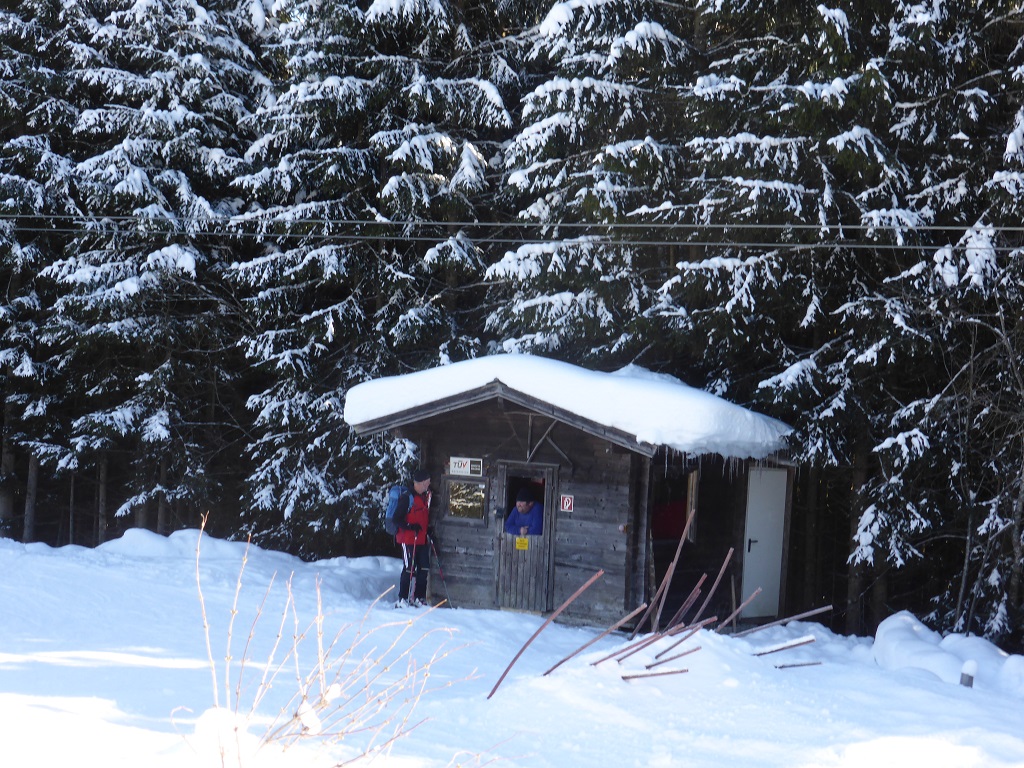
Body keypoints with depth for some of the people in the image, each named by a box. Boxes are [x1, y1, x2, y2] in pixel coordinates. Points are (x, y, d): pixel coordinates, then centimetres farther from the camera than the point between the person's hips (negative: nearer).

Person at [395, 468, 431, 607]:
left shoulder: (427, 496, 12)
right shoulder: (408, 497, -13)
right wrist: (410, 527, -22)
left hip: (423, 539, 8)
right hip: (408, 539, -8)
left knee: (424, 569, 7)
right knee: (409, 569, -7)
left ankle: (419, 597, 17)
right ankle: (402, 599, 0)